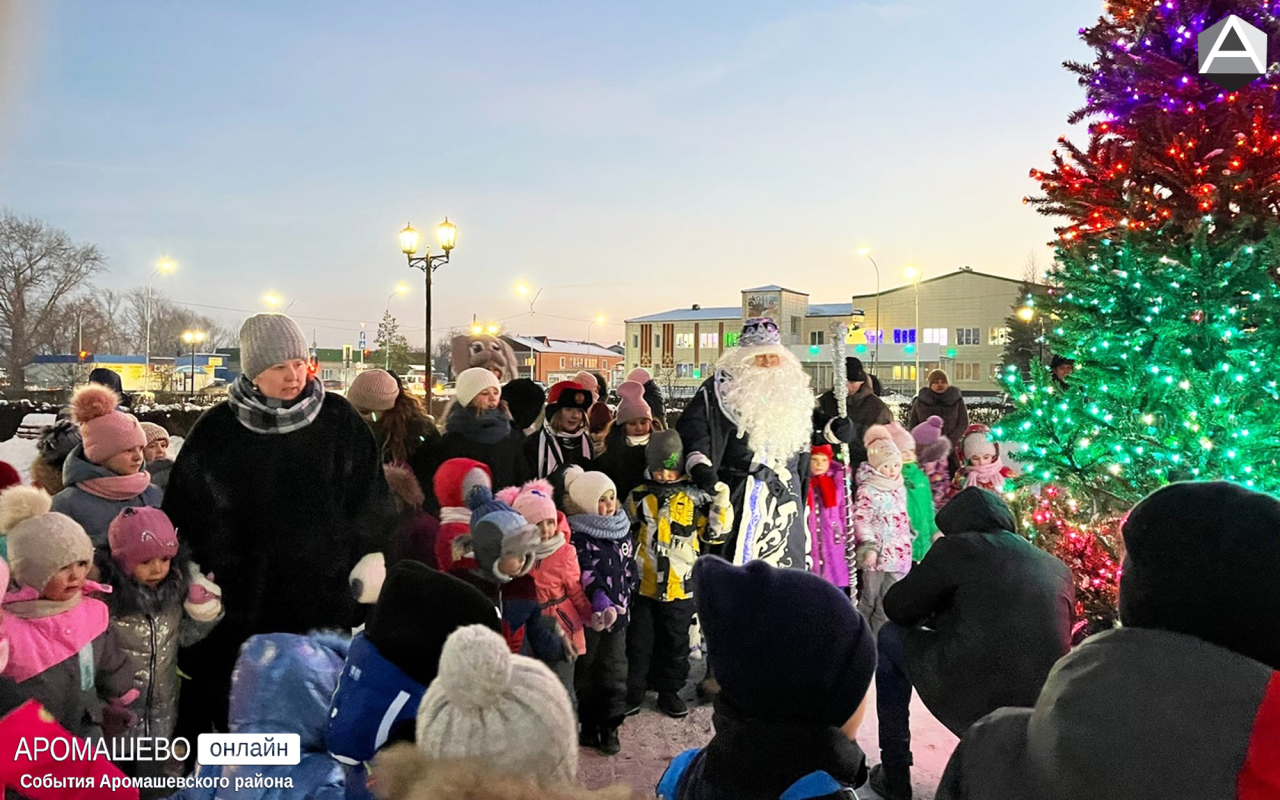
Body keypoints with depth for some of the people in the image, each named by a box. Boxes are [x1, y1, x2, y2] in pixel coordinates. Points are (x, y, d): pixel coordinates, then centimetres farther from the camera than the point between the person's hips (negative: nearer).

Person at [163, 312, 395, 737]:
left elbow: (373, 507, 4)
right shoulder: (216, 432, 0)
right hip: (242, 606, 0)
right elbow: (189, 519, 5)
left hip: (326, 600, 0)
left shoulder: (339, 420, 1)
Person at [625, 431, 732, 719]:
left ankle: (669, 691, 29)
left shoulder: (695, 498, -3)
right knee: (639, 643, 9)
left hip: (680, 586, 0)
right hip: (643, 584, 1)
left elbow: (714, 534, -2)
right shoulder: (639, 498, 1)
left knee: (675, 643, 13)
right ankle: (632, 693, 24)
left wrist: (721, 504, -14)